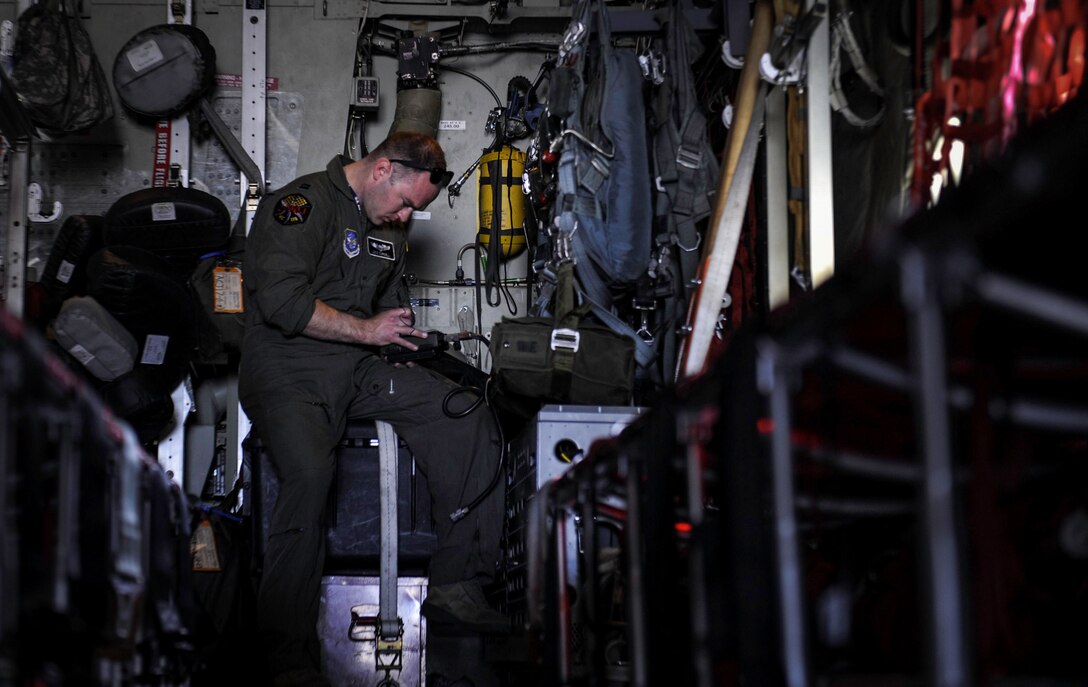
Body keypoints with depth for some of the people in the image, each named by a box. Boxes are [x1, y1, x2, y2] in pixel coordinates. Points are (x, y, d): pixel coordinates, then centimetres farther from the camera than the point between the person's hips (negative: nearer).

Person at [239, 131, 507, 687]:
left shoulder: (391, 229, 19)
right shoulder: (302, 204, -8)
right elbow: (281, 299, -20)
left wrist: (408, 345, 11)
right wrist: (366, 330, -11)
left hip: (360, 370, 8)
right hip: (288, 372, -8)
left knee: (469, 420, -11)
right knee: (309, 473, -35)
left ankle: (454, 585, -6)